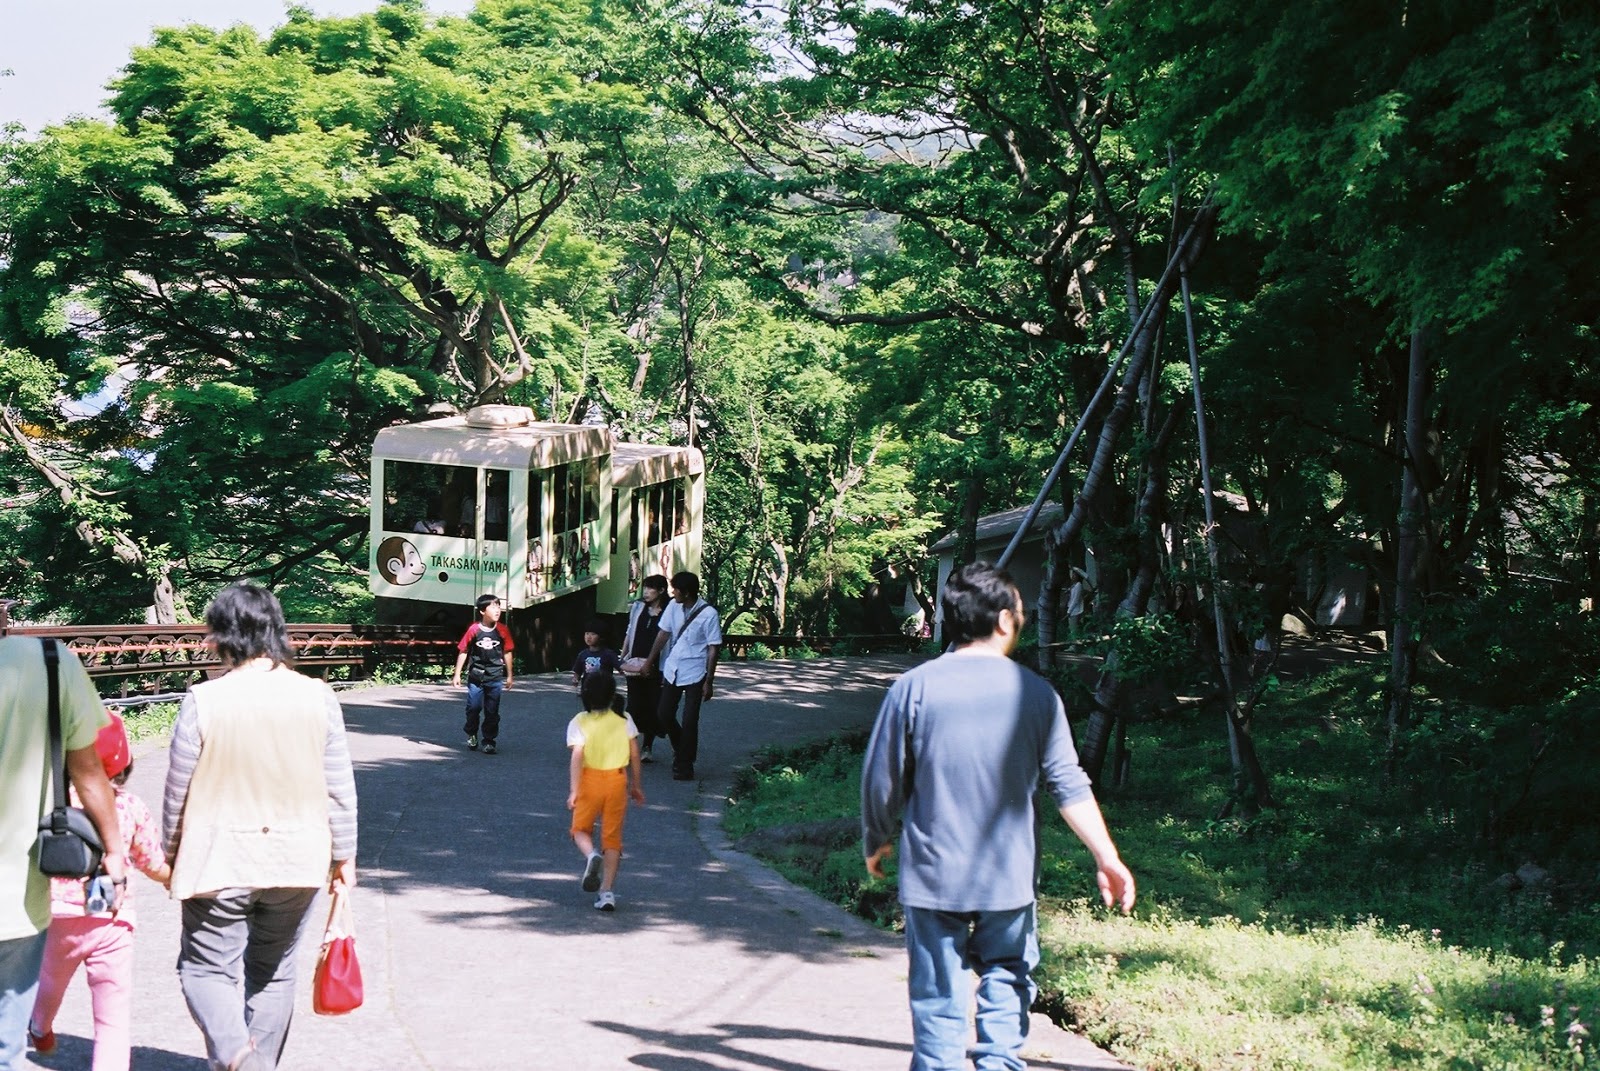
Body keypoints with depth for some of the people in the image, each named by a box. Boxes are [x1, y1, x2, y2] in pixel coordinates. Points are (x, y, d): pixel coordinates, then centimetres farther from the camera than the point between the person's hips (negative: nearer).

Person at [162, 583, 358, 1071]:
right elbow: (340, 788, -1)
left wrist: (170, 857, 9)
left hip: (219, 861, -3)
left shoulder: (203, 701, -14)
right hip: (297, 859, 3)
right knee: (274, 971, 18)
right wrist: (344, 855, 11)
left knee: (207, 967, 7)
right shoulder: (317, 697, -6)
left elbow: (177, 791, -6)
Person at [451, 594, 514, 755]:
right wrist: (457, 674, -1)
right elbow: (463, 651, -2)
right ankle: (471, 735, 28)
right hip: (476, 676, -1)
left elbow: (507, 653, 7)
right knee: (473, 707, 4)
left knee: (492, 711, 4)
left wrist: (509, 676, 10)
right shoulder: (473, 630, -9)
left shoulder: (502, 631, -3)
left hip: (495, 678, 1)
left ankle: (489, 741, 14)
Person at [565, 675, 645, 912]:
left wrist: (573, 791, -17)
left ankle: (591, 855, -18)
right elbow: (634, 754, 3)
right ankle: (607, 891, 3)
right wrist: (636, 785, 14)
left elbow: (577, 757, -15)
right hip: (617, 780, 2)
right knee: (612, 837, 9)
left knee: (581, 829, 16)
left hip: (590, 780, -2)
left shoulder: (578, 723, -5)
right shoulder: (624, 720, 2)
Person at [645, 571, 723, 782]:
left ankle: (685, 765, 10)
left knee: (689, 721, -3)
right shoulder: (674, 607, -1)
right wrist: (650, 662, 12)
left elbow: (713, 649, -12)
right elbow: (663, 634, 9)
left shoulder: (708, 614, -15)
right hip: (672, 670, 5)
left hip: (694, 674, -5)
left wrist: (709, 682, -13)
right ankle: (680, 749, 32)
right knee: (663, 715, 8)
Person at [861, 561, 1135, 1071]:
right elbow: (1069, 785, -5)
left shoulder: (913, 688, -8)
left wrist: (877, 842, 14)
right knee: (1006, 977, 18)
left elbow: (881, 780, -3)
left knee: (939, 998, 8)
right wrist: (1107, 858, 1)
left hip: (933, 873, -1)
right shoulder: (1035, 692, -5)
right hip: (1009, 875, 1)